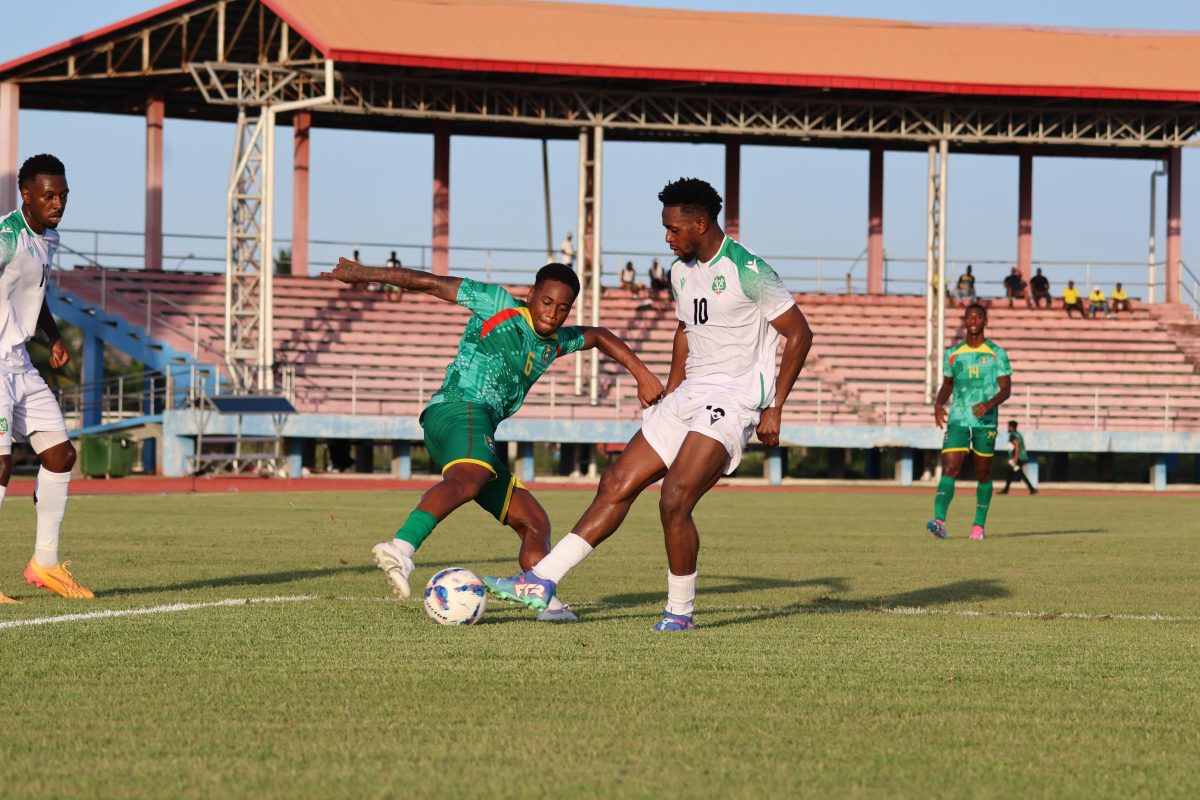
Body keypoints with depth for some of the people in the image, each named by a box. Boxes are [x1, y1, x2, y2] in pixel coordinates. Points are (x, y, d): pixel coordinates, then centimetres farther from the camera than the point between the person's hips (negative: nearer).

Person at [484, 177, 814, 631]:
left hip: (733, 403, -8)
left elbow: (799, 334, -11)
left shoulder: (748, 271, -14)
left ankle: (680, 611, -4)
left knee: (674, 501, -21)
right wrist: (670, 394, 20)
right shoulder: (681, 272, 11)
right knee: (617, 485, 3)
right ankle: (542, 581, 3)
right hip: (689, 397, 8)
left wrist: (774, 408, -12)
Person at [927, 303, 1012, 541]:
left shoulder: (997, 354, 0)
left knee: (983, 474, 7)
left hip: (986, 421, -1)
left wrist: (990, 404, -21)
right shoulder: (953, 354, 9)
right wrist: (938, 404, 1)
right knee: (949, 469, -15)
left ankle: (979, 525, 20)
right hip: (957, 420, 1)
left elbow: (1006, 389, -2)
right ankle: (939, 522, -27)